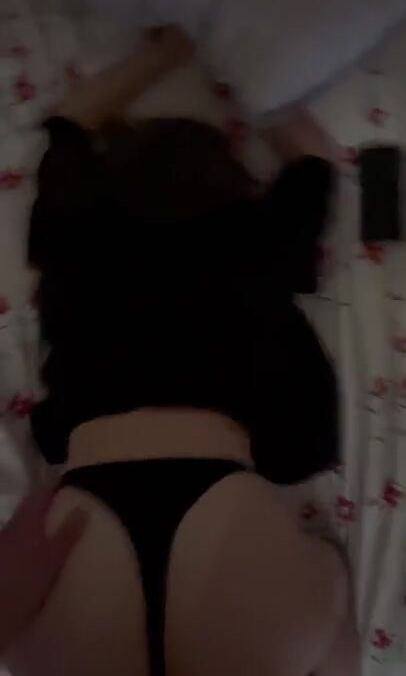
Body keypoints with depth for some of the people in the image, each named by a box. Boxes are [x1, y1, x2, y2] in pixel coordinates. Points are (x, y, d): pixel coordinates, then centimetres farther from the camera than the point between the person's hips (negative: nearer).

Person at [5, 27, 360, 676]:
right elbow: (312, 160, 39)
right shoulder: (251, 239, 15)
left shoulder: (80, 236, 18)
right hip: (230, 525, 0)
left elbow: (70, 123, 41)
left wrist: (160, 53, 54)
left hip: (78, 540, 0)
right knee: (329, 573, 30)